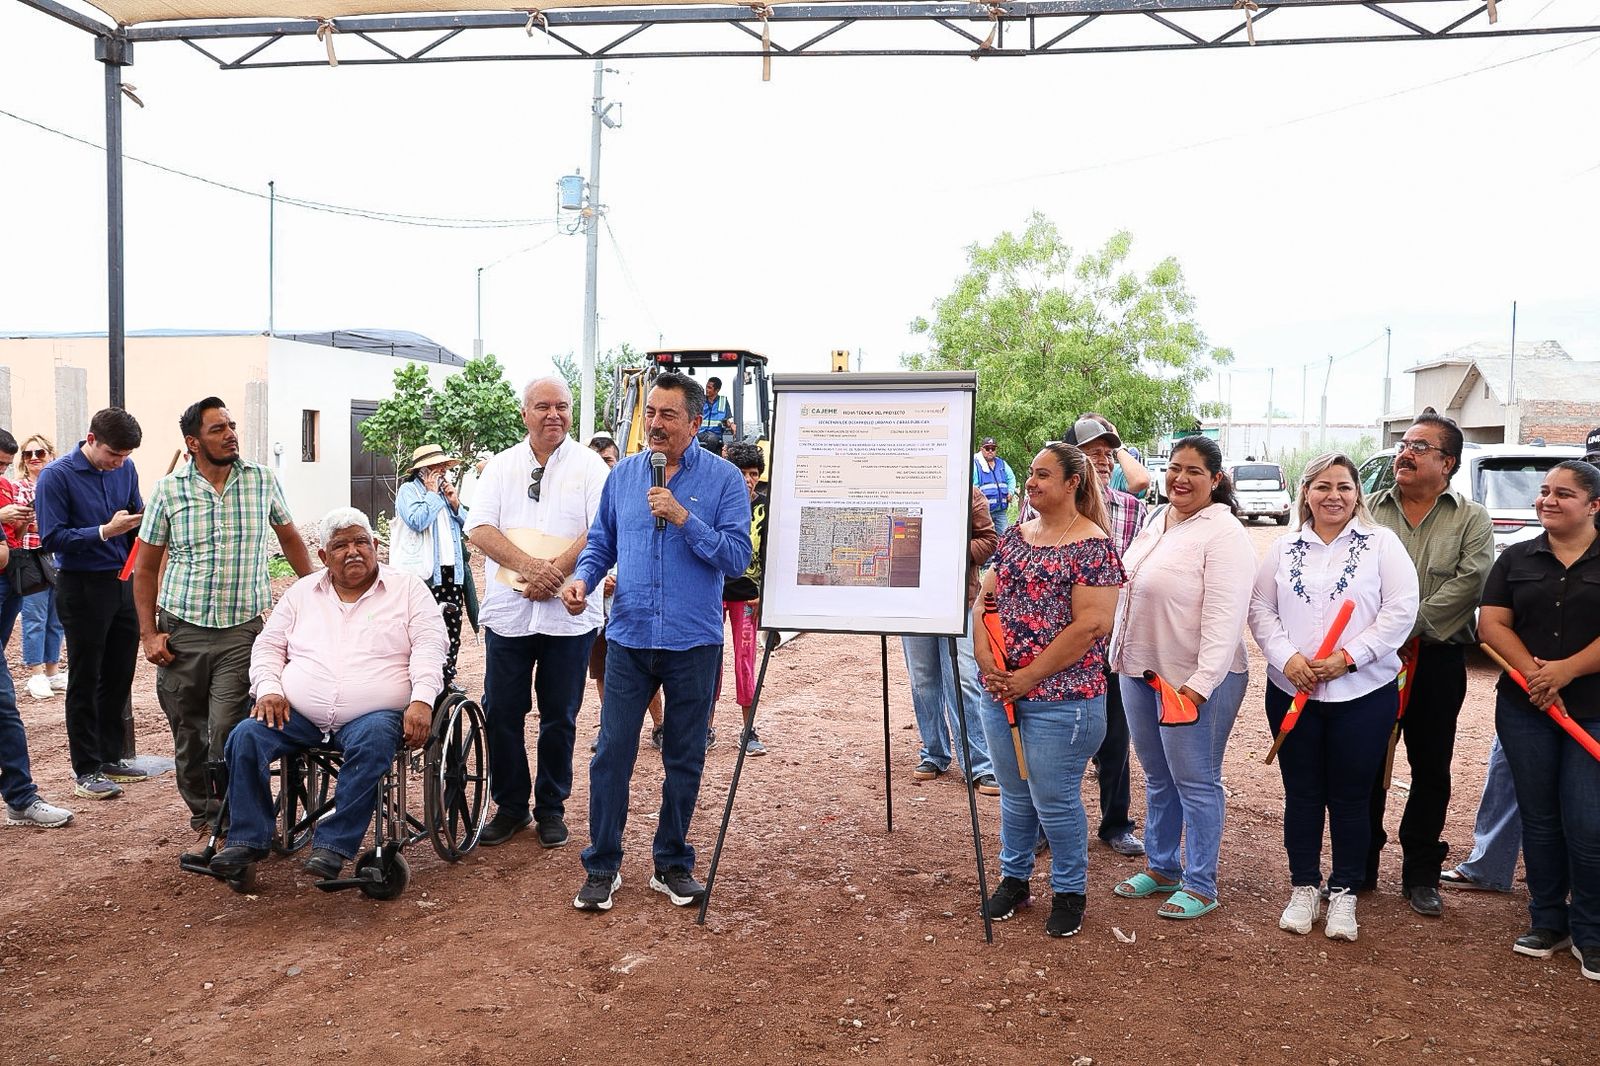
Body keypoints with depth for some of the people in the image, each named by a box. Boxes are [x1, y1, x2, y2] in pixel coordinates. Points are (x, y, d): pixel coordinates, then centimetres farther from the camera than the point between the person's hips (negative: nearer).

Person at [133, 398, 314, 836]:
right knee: (188, 733, 11)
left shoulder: (262, 480, 2)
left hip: (242, 630, -1)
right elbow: (146, 568, 6)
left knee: (227, 731, -11)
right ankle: (201, 812, 30)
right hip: (181, 632, 1)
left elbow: (289, 537, 17)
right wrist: (149, 633, -1)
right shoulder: (168, 489, 1)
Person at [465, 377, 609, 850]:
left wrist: (555, 572, -18)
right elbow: (479, 528, -1)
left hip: (568, 613, -2)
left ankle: (551, 807, 21)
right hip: (507, 611, 2)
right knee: (501, 713, 6)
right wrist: (530, 566, -16)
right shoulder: (501, 466, 9)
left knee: (559, 716, 6)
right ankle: (511, 806, 22)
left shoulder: (589, 466, 2)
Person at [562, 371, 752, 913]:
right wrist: (582, 578, -6)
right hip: (629, 638, 2)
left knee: (684, 761, 9)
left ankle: (673, 864, 25)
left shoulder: (724, 478, -4)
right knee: (612, 753, 2)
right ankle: (602, 865, 16)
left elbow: (737, 557, -12)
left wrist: (682, 517, -20)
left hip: (694, 642, -2)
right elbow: (601, 543, 14)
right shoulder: (623, 473, 7)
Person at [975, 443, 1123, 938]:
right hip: (1001, 693, 6)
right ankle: (1013, 879, 35)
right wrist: (986, 658, -7)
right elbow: (985, 599, 9)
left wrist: (1029, 676, -17)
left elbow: (1090, 625, -18)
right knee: (1014, 794, 18)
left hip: (1060, 700, -6)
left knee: (1055, 799, 4)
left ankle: (1069, 891, 25)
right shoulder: (1014, 536, 10)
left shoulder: (1092, 546, -11)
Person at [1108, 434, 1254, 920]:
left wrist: (1200, 683, -27)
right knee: (1157, 777, 19)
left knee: (1195, 781, 4)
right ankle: (1161, 867, 34)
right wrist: (1119, 654, 17)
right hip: (1139, 670, 8)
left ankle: (1200, 885, 17)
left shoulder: (1223, 533, -15)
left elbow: (1224, 618, -22)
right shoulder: (1156, 521, 10)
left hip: (1193, 681, -8)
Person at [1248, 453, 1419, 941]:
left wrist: (1349, 657, -15)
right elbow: (1261, 610, 5)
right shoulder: (1284, 548, 8)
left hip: (1364, 692, -2)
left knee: (1350, 796, 6)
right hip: (1291, 690, 2)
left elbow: (1401, 610, -7)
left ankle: (1344, 892, 21)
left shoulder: (1382, 543, 0)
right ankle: (1303, 888, 23)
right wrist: (1287, 657, -11)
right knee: (1301, 794, 10)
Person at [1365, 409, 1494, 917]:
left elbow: (1469, 582, -11)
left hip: (1437, 660, -1)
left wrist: (1413, 625, -18)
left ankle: (1420, 874, 22)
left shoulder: (1472, 519, 3)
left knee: (1431, 770, 9)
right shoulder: (1370, 509, 8)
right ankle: (1360, 867, 21)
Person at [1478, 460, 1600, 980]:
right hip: (1524, 708, 3)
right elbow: (1492, 624, 1)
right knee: (1539, 818, 10)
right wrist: (1533, 672, -13)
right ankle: (1547, 920, 24)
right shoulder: (1516, 558, 8)